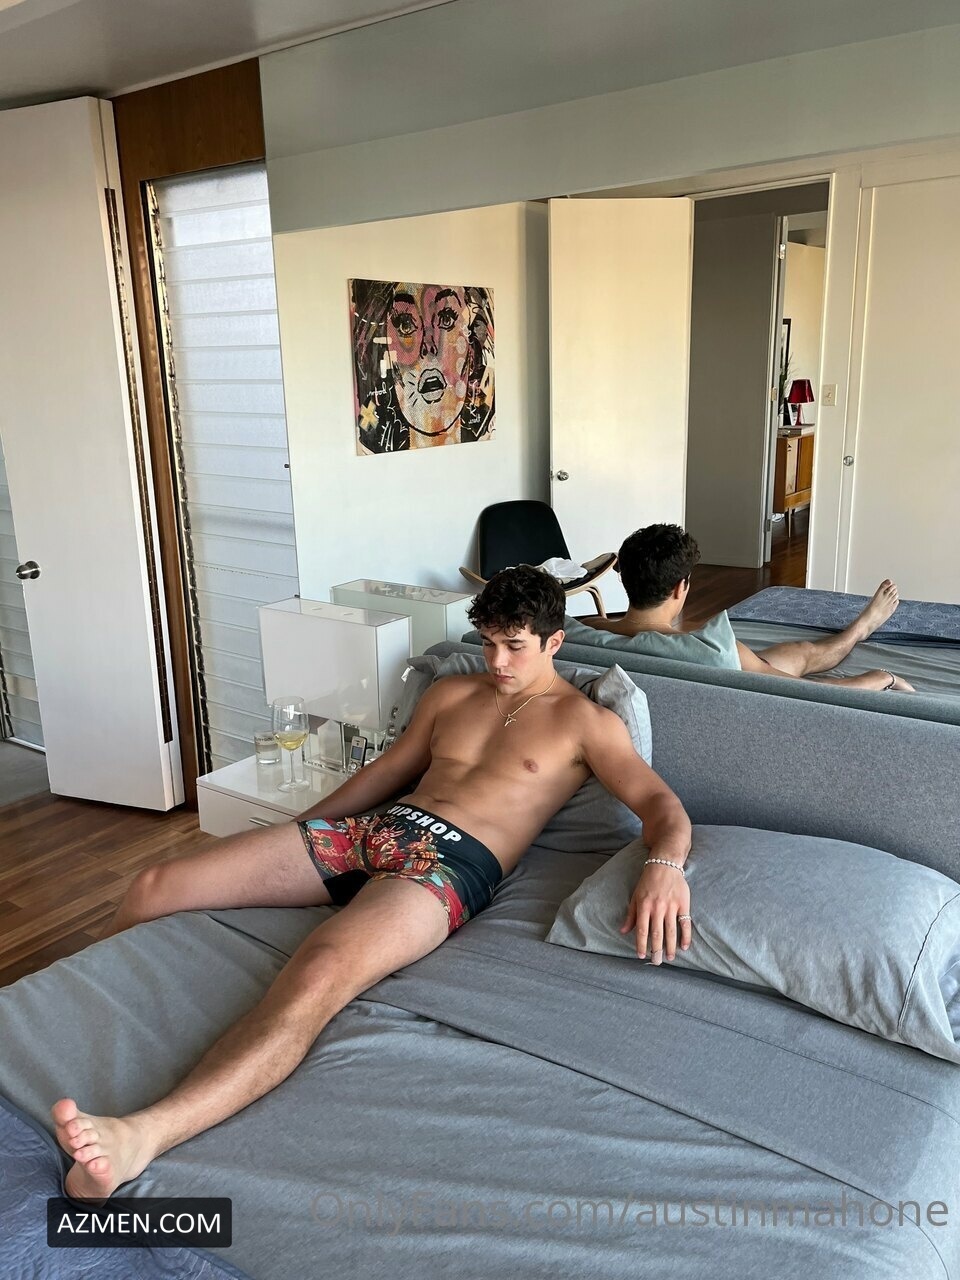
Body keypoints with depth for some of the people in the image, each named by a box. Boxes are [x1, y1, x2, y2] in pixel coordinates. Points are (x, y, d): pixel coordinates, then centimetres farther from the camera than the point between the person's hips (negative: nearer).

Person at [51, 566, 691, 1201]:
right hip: (366, 831, 7)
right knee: (154, 888, -7)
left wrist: (664, 864, -27)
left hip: (453, 863, -6)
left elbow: (662, 803, -4)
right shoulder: (451, 693, 23)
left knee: (323, 969, -40)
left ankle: (144, 1134, -53)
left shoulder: (586, 722, 7)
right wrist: (297, 837, 27)